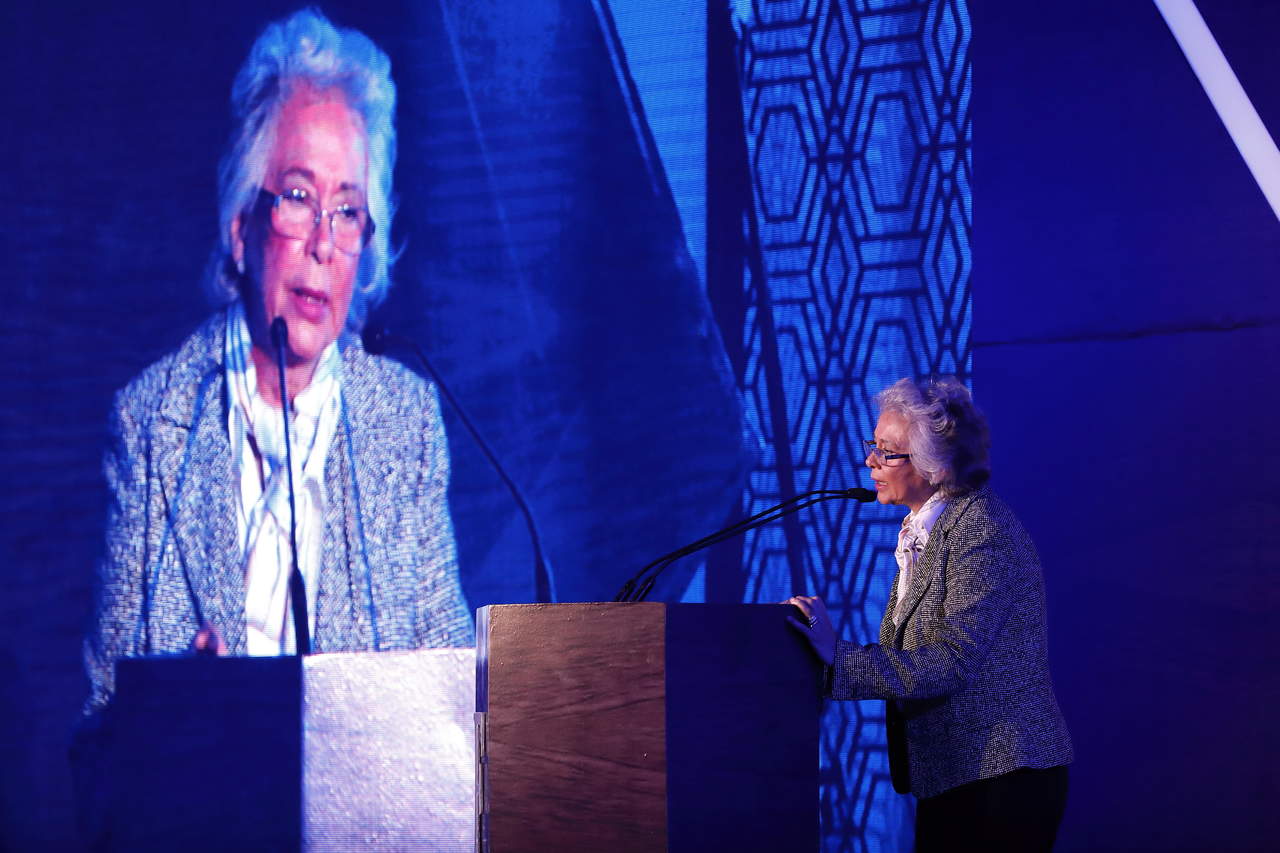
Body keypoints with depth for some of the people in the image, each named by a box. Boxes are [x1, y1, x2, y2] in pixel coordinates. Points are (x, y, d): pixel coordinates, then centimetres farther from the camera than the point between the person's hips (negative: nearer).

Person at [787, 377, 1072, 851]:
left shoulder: (982, 530, -16)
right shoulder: (920, 530, 14)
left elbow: (955, 661, -25)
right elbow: (911, 654, 9)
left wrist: (839, 658, -28)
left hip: (1000, 778, -9)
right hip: (950, 777, 9)